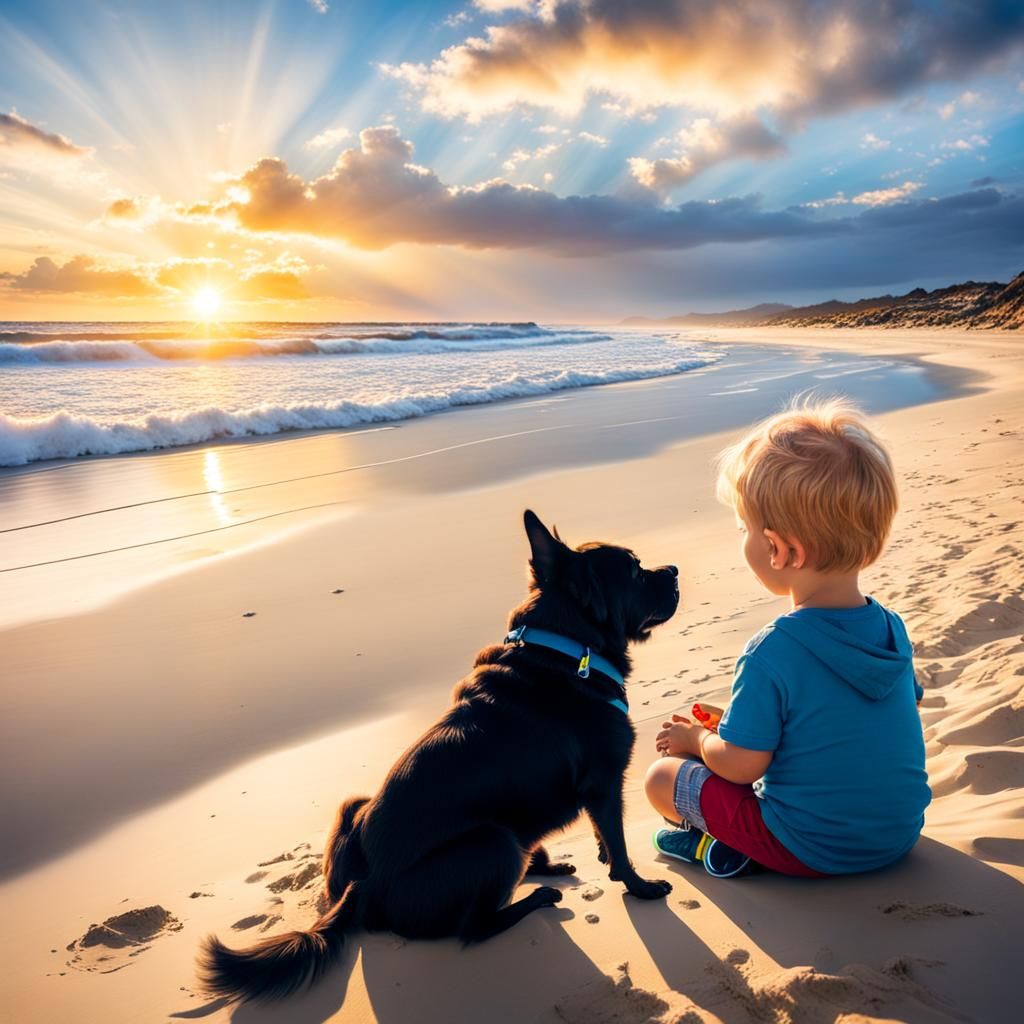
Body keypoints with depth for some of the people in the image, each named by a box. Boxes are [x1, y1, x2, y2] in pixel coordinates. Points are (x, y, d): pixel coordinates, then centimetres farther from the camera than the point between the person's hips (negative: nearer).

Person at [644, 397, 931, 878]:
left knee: (661, 777, 4)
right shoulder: (893, 628, -7)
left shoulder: (770, 654, -27)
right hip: (899, 834, 6)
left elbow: (740, 765, -20)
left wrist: (698, 739, 2)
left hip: (812, 851, -6)